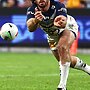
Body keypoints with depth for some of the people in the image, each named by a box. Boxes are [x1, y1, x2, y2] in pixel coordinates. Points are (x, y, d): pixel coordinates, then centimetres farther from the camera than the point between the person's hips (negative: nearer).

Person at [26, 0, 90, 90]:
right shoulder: (32, 10, -31)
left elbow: (64, 23, -56)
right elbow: (30, 28, -47)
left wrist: (60, 23, -81)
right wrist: (36, 20, -70)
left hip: (68, 27, -5)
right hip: (52, 34, 5)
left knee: (63, 47, -31)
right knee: (65, 59, 13)